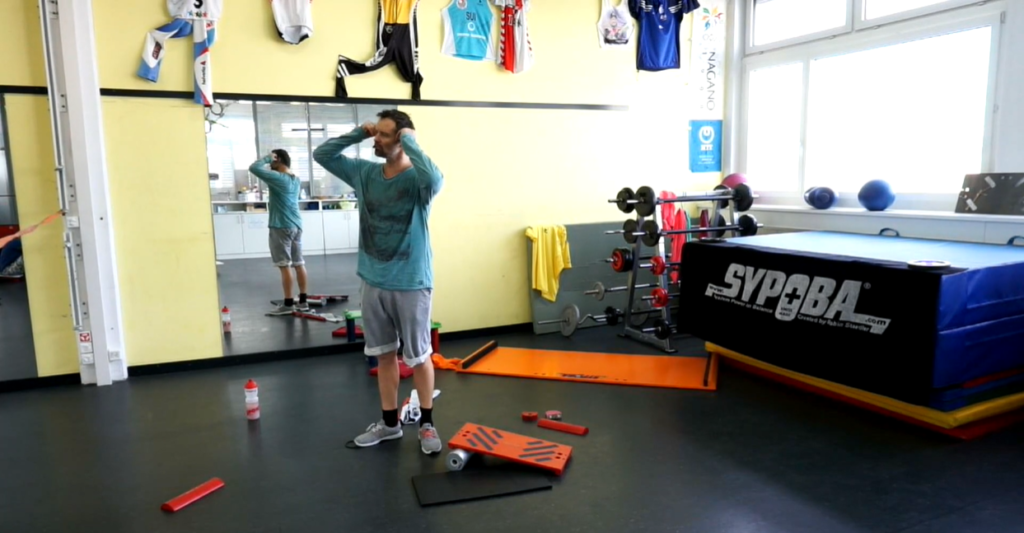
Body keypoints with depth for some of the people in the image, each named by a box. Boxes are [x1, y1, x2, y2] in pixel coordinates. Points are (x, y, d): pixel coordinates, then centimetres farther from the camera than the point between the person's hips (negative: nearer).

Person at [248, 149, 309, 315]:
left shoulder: (277, 177, -13)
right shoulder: (296, 180, 14)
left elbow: (253, 168, -18)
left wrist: (267, 158, -5)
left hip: (281, 226, -8)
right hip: (296, 225, 8)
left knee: (285, 265, -5)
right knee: (299, 263, 8)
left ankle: (288, 304, -3)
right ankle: (303, 301, 13)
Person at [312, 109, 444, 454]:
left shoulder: (416, 179, -13)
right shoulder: (364, 173, 5)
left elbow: (434, 179, -37)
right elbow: (322, 155, 11)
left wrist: (410, 142, -22)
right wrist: (358, 133, -1)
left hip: (411, 284, -5)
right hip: (374, 282, 6)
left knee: (418, 357, 7)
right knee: (384, 354, 15)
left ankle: (426, 424, 24)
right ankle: (390, 423, 30)